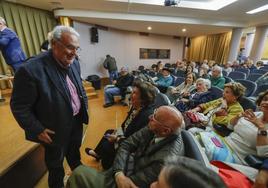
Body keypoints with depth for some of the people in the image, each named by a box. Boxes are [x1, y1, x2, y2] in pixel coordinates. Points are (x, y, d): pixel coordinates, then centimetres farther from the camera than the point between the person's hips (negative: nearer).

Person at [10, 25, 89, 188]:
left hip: (76, 121, 6)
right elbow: (19, 107, -18)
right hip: (55, 130, -6)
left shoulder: (74, 63, -6)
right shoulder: (31, 70, -27)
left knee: (75, 151, 32)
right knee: (55, 164, 23)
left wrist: (85, 106, 4)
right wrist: (37, 130, -16)